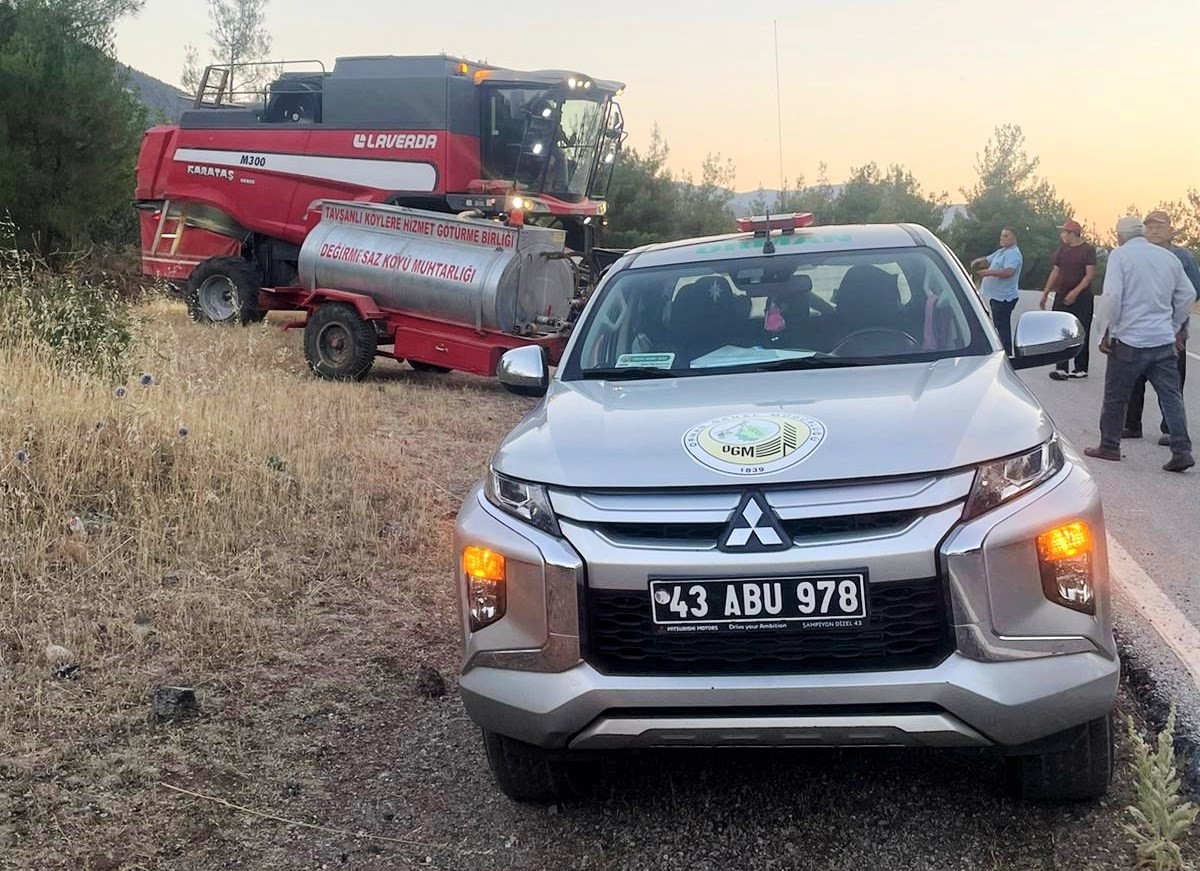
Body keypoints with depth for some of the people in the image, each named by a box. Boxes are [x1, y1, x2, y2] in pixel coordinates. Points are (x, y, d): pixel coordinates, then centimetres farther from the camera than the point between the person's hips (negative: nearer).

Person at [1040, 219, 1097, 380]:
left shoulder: (1087, 250, -6)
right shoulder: (1062, 250, 13)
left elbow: (1090, 274, -12)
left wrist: (1075, 292, -21)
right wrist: (1045, 293, 13)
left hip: (1081, 298, -6)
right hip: (1061, 297, 6)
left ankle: (1081, 368, 4)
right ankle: (1061, 369, 0)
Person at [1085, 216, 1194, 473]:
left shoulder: (1120, 255, -6)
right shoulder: (1169, 257, 11)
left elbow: (1112, 296, -14)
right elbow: (1187, 295, 14)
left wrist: (1105, 332, -6)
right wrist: (1176, 327, 24)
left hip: (1130, 339, -4)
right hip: (1164, 339, 5)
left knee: (1115, 396, 9)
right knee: (1171, 396, 4)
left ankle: (1109, 446, 17)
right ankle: (1182, 451, -1)